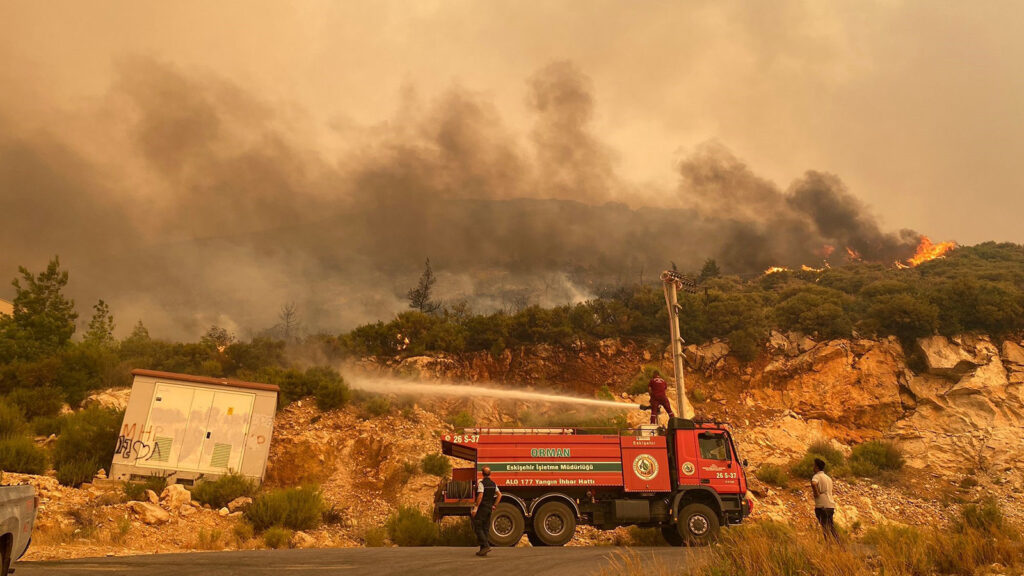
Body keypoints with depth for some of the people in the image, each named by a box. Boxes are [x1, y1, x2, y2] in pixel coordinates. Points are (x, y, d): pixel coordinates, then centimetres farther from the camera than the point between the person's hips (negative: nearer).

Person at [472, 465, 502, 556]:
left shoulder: (481, 483, -13)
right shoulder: (493, 484, 9)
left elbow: (480, 496, -22)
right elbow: (499, 494, 6)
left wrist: (475, 507, -20)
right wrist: (494, 506, 10)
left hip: (481, 508, -7)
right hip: (489, 509, 7)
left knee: (478, 528, -3)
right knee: (485, 529, 10)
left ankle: (486, 545, -16)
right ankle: (483, 549, 11)